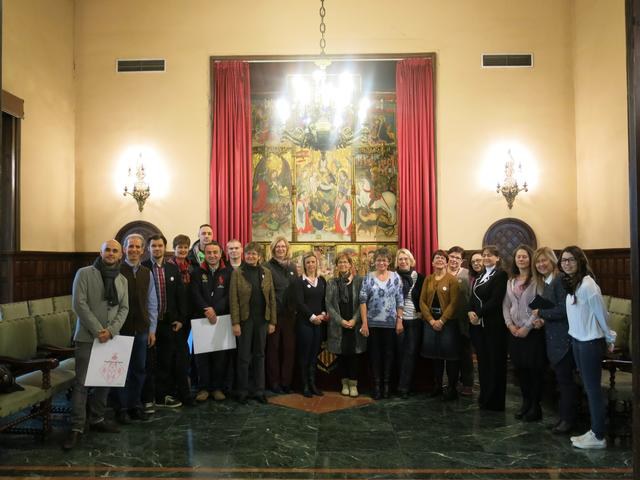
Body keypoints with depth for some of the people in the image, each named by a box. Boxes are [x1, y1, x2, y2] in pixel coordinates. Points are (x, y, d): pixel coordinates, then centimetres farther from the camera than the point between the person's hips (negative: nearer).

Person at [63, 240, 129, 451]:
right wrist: (98, 330, -15)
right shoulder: (84, 273, -3)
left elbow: (124, 308, 6)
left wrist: (111, 330, -10)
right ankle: (77, 428, 3)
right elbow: (79, 304, -11)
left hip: (111, 337, 5)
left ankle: (97, 419, 25)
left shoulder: (122, 280, 11)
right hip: (88, 337, -4)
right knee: (81, 382, -4)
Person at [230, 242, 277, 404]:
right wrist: (235, 322, -12)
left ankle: (258, 390, 20)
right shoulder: (237, 272, -3)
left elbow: (272, 298, 5)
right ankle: (242, 391, 18)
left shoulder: (266, 272, 5)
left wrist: (272, 321, 1)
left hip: (262, 319, 3)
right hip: (245, 319, -2)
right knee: (244, 356, 6)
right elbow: (233, 299, -7)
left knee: (259, 355, 10)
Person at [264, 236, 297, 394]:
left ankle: (286, 381, 16)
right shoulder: (267, 267, -3)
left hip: (289, 314, 4)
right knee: (273, 348, 4)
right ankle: (274, 382, 13)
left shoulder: (292, 266, 12)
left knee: (289, 348, 6)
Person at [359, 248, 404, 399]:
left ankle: (386, 384, 17)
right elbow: (363, 300, -2)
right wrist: (364, 323, -8)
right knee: (375, 354, 5)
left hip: (391, 323, 1)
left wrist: (400, 321, -3)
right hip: (373, 323, 0)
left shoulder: (395, 277, 3)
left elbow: (400, 301, 3)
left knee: (389, 353, 6)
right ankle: (376, 385, 14)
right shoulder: (368, 278, 1)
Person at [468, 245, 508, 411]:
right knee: (482, 361, 11)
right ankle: (484, 398, 21)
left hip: (494, 324, -7)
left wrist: (478, 314, -15)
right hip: (478, 324, 7)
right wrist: (471, 312, -6)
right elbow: (473, 297, 12)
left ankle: (495, 401, 10)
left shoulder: (501, 274, -7)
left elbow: (496, 300, -16)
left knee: (495, 362, 1)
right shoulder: (480, 275, 16)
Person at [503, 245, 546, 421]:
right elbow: (506, 305, 11)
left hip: (533, 331, -5)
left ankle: (535, 406, 14)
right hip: (515, 331, 6)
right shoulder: (511, 281, 11)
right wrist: (510, 324, -3)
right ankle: (526, 402, 24)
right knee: (520, 368, 10)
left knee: (535, 369, 2)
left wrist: (527, 327, -15)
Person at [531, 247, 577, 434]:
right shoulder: (542, 283, 11)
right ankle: (564, 415, 25)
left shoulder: (561, 280, -16)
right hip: (552, 337, 8)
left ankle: (568, 419, 13)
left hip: (564, 336, -8)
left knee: (565, 378, 1)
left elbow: (563, 310, -22)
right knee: (560, 378, 15)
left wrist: (540, 313, -11)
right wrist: (542, 320, -3)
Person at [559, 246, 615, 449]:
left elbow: (601, 314, -12)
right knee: (588, 388, 15)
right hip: (577, 341, 8)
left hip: (591, 342, -8)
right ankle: (594, 431, 25)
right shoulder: (570, 284, 7)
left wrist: (610, 339, -2)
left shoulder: (587, 284, -19)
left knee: (593, 389, 0)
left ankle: (598, 437, 11)